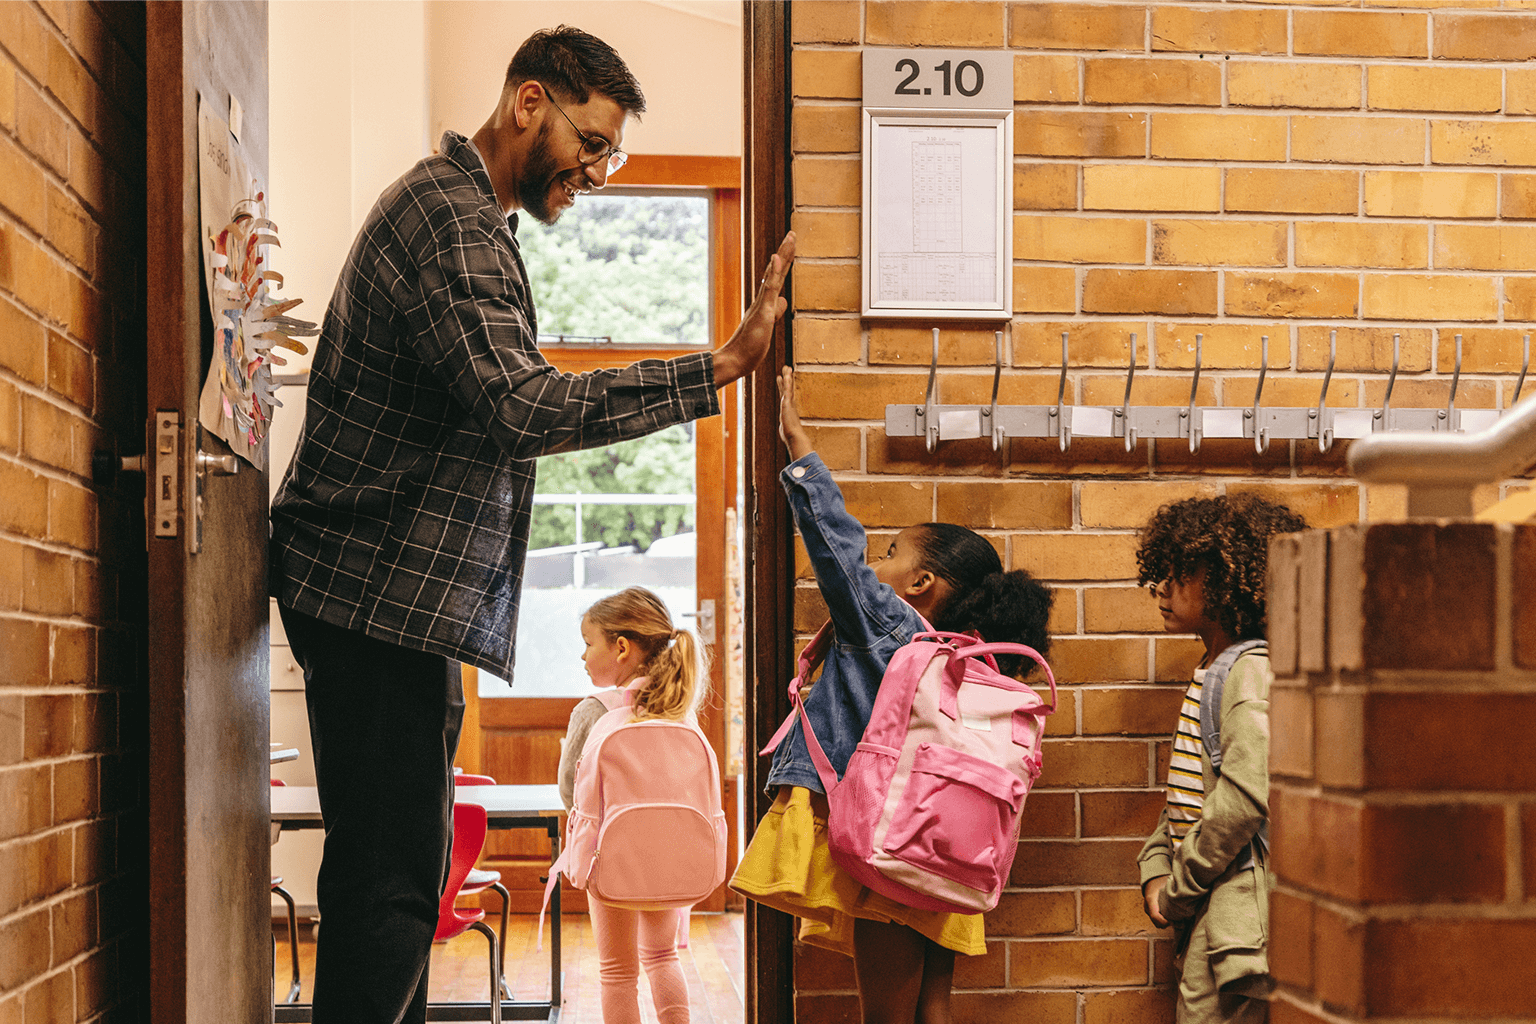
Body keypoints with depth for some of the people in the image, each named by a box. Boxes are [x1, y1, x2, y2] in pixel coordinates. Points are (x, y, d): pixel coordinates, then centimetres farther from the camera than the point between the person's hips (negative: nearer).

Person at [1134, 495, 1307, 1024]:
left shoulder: (1254, 671, -13)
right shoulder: (1208, 674, 18)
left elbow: (1245, 795, -22)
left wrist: (1180, 890, -14)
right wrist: (1156, 872, 4)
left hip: (1237, 909, -10)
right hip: (1205, 914, 10)